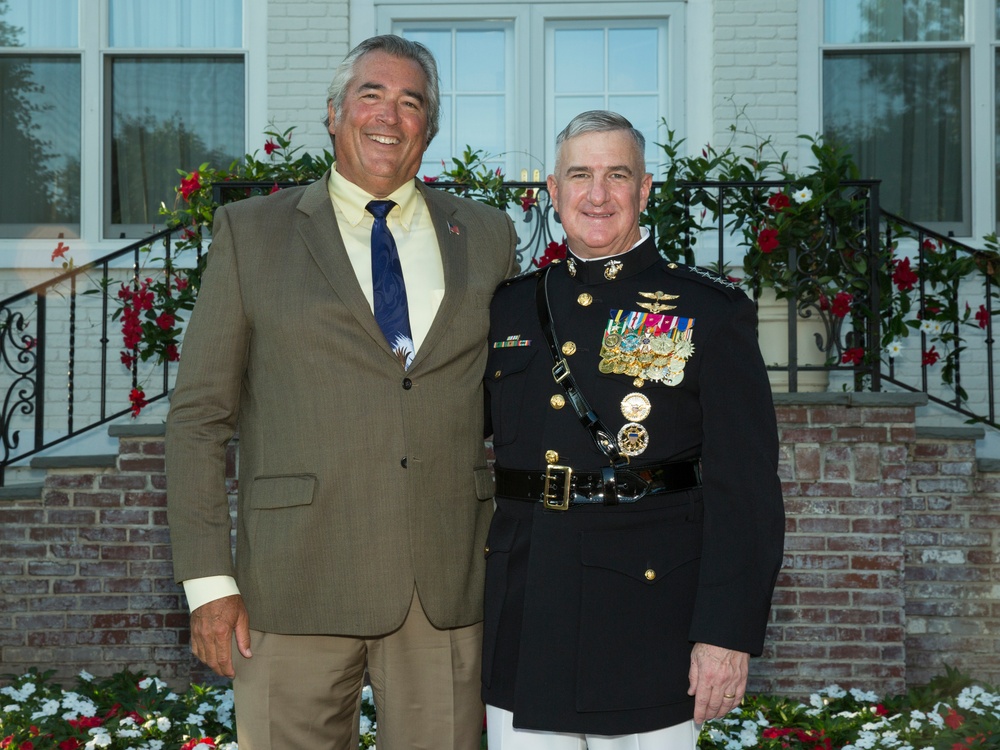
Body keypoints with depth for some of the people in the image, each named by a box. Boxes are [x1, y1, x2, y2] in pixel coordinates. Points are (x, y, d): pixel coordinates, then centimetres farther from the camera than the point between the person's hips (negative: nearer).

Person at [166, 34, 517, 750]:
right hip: (297, 585, -2)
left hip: (451, 585, 2)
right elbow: (198, 416, 2)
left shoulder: (487, 236, 11)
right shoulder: (251, 231, 5)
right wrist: (209, 581, -5)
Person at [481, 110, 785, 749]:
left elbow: (744, 489, -6)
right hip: (521, 622, 4)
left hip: (646, 619, -3)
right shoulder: (511, 308, 10)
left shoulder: (711, 312, -2)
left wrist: (727, 634, -12)